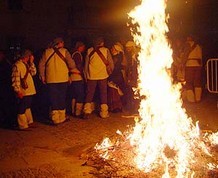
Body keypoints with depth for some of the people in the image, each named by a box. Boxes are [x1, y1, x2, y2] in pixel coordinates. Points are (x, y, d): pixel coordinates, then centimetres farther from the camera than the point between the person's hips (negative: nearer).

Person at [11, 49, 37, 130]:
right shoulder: (17, 65, -15)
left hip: (29, 91, 9)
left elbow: (33, 73, 9)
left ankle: (29, 122, 30)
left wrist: (31, 63, 1)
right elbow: (15, 79, -19)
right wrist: (18, 91, -21)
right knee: (22, 108, -1)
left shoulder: (27, 64, 15)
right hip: (23, 92, -9)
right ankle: (23, 126, 6)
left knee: (27, 107, 19)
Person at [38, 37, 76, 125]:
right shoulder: (64, 51, -4)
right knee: (62, 98, 10)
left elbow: (41, 65, 2)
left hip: (51, 80, 1)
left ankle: (55, 119, 7)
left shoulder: (47, 52, 3)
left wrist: (42, 76, 11)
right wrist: (69, 69, 11)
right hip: (63, 79, -1)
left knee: (53, 99, 7)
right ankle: (61, 118, 16)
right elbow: (72, 64, -10)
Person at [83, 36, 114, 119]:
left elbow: (86, 64, 5)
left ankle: (87, 111, -3)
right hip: (102, 75, -1)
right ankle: (104, 113, 5)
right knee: (103, 94, 6)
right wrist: (110, 71, 17)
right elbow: (111, 63, 1)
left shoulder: (89, 50, 3)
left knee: (89, 93, 8)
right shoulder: (106, 50, -1)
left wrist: (86, 75, 13)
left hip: (91, 76, 1)